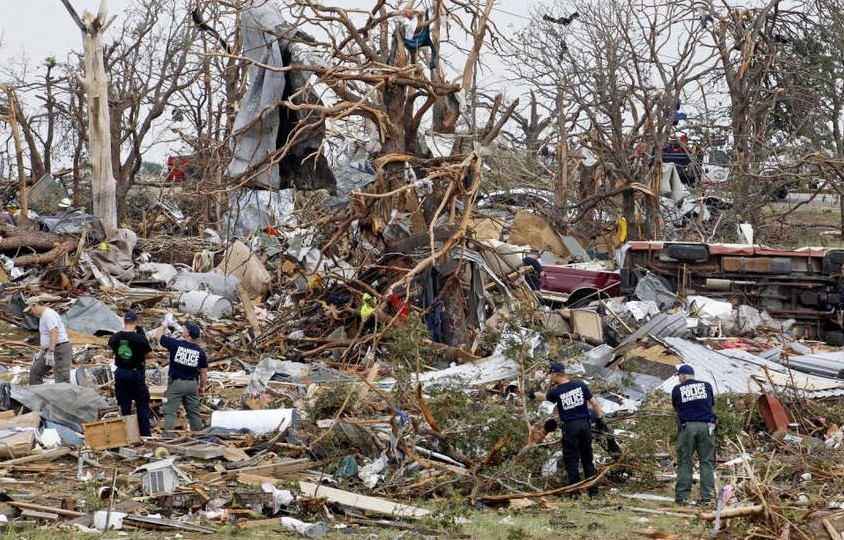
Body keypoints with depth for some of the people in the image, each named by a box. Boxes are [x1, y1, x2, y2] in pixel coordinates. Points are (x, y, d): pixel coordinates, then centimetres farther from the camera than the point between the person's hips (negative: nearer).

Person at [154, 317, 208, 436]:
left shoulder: (176, 344, -10)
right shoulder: (200, 351, -1)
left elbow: (158, 335, 4)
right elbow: (204, 372, 4)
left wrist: (165, 323, 19)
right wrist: (202, 387, 18)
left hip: (176, 383, -4)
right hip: (192, 385, 4)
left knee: (170, 412, -3)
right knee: (194, 412, 12)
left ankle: (167, 436, -11)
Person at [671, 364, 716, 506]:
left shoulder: (677, 389, 5)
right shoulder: (706, 386, 10)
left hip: (687, 426, -1)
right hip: (706, 425, 1)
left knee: (684, 462, 5)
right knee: (707, 462, 4)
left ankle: (682, 496, 3)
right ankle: (706, 497, 0)